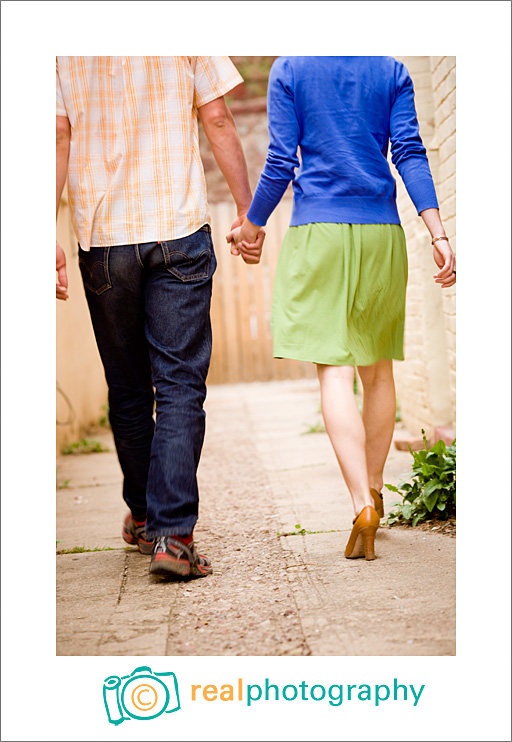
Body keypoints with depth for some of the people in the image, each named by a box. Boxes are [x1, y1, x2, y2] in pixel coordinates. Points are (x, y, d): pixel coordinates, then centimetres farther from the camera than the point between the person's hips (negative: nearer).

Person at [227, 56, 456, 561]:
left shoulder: (288, 69, 2)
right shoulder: (392, 72, 7)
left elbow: (280, 163, -3)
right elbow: (409, 154, -5)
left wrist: (250, 228, 10)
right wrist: (437, 232, -9)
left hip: (317, 234, -2)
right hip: (381, 234, 3)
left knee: (334, 371, -7)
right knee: (378, 368, 15)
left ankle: (362, 506, -20)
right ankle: (373, 489, 27)